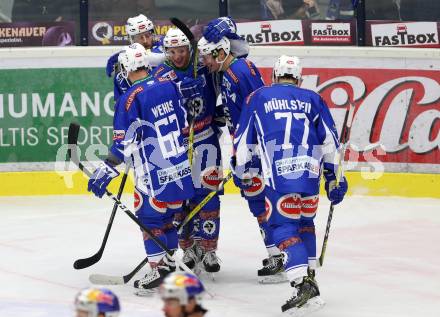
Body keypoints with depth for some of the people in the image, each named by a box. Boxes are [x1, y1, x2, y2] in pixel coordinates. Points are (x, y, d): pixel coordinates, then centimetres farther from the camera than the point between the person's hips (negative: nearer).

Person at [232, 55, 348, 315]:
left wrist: (242, 173, 30)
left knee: (285, 227, -1)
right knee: (305, 222, 22)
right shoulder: (313, 99, 20)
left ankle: (303, 284, -18)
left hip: (279, 174, -3)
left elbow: (243, 140, 17)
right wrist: (334, 178, 19)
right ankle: (309, 277, 18)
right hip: (311, 173, 3)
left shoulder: (258, 98, 17)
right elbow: (330, 140, 15)